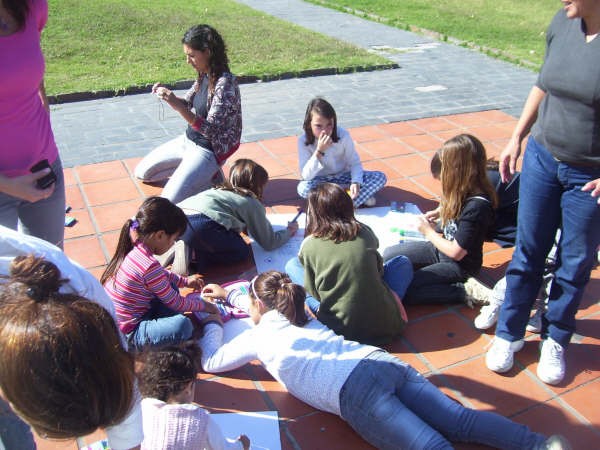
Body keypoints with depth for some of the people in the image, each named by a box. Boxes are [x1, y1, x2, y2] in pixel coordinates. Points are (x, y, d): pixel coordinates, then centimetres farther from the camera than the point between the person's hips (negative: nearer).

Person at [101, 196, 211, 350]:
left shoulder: (135, 247, -1)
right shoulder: (149, 265, -27)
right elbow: (176, 303, -15)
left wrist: (185, 281, 20)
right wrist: (203, 305, 1)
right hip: (128, 335, -10)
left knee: (170, 286, 16)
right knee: (182, 325, -30)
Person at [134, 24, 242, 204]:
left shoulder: (225, 83, -25)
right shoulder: (204, 76, 0)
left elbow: (210, 130, -28)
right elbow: (187, 105, 15)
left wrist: (178, 106, -36)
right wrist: (169, 96, -6)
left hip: (208, 150, -9)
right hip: (188, 140, 9)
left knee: (170, 200, -19)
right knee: (141, 172, 14)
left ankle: (211, 178, 2)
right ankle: (191, 171, 16)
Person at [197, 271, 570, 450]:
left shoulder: (258, 336, 14)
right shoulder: (303, 319, 33)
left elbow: (210, 362, 24)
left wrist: (213, 324, 40)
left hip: (355, 392, -8)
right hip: (384, 363, 8)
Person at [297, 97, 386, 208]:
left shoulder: (343, 135, -16)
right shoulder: (303, 141, -19)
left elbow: (354, 162, -9)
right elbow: (306, 176, -25)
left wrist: (356, 182, -29)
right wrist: (319, 151, -36)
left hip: (343, 177, 1)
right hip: (321, 181, 0)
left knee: (380, 177, -18)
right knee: (303, 188, -36)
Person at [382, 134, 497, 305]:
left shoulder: (477, 206, -30)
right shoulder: (465, 190, -5)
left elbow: (456, 252, -24)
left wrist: (428, 232, -10)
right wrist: (438, 212, 1)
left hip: (460, 265, -8)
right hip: (441, 248, 8)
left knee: (401, 291, -18)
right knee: (388, 255, 1)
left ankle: (464, 291, -8)